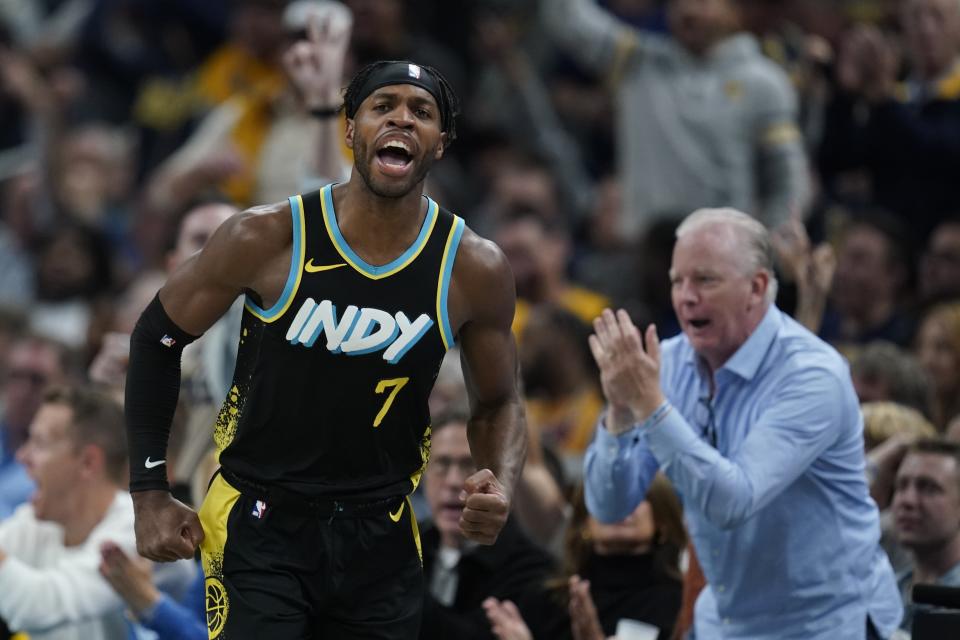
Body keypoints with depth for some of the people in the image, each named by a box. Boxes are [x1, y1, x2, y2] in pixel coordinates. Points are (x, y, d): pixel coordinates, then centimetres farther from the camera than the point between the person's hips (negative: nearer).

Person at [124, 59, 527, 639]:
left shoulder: (474, 269, -7)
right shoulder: (266, 238, -12)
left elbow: (498, 403, 8)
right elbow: (158, 338, 2)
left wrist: (501, 489, -14)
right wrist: (151, 493, -2)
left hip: (381, 541, 3)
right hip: (259, 526, -2)